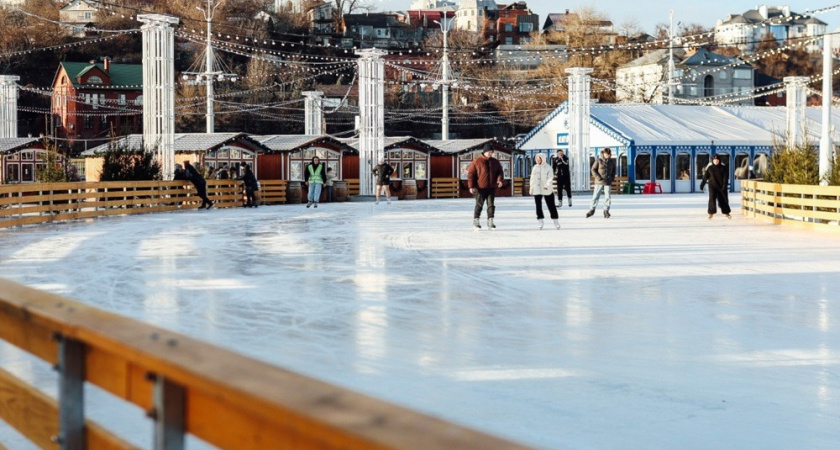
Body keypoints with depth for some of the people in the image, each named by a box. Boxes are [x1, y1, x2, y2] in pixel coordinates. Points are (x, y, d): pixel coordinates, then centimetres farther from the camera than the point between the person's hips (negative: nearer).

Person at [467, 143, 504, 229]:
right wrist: (471, 186, -10)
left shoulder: (495, 162, 9)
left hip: (492, 187, 4)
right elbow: (471, 174, -4)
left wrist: (499, 179, -10)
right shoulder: (477, 161, -4)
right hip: (480, 188, -4)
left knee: (491, 204, 2)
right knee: (479, 205, 1)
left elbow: (500, 171, 12)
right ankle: (475, 221, 12)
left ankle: (490, 222, 7)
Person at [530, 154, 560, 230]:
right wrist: (531, 189, 11)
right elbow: (532, 179, 14)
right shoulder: (535, 168, 9)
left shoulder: (548, 168, -5)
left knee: (551, 206, 3)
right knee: (538, 206, 0)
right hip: (537, 190, 4)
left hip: (547, 190, -4)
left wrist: (547, 185, -29)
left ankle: (556, 221, 11)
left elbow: (550, 177, -13)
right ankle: (540, 222, 7)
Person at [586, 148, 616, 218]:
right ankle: (592, 210, 12)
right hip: (599, 182, -2)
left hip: (608, 183, 2)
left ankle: (606, 211, 8)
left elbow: (614, 171, 18)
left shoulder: (612, 162, 6)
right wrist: (598, 177, -10)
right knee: (595, 196, 1)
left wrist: (611, 179, 6)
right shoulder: (599, 161, -4)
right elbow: (593, 169, -1)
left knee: (607, 197, -2)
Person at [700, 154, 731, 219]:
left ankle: (726, 212, 21)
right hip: (712, 186, 0)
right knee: (712, 198, -15)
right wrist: (702, 184, -5)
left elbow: (726, 177, -6)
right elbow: (705, 177, 2)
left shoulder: (723, 168, 1)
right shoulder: (710, 168, 4)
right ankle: (711, 213, -12)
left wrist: (724, 186, -18)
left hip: (721, 186, 0)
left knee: (723, 199, 7)